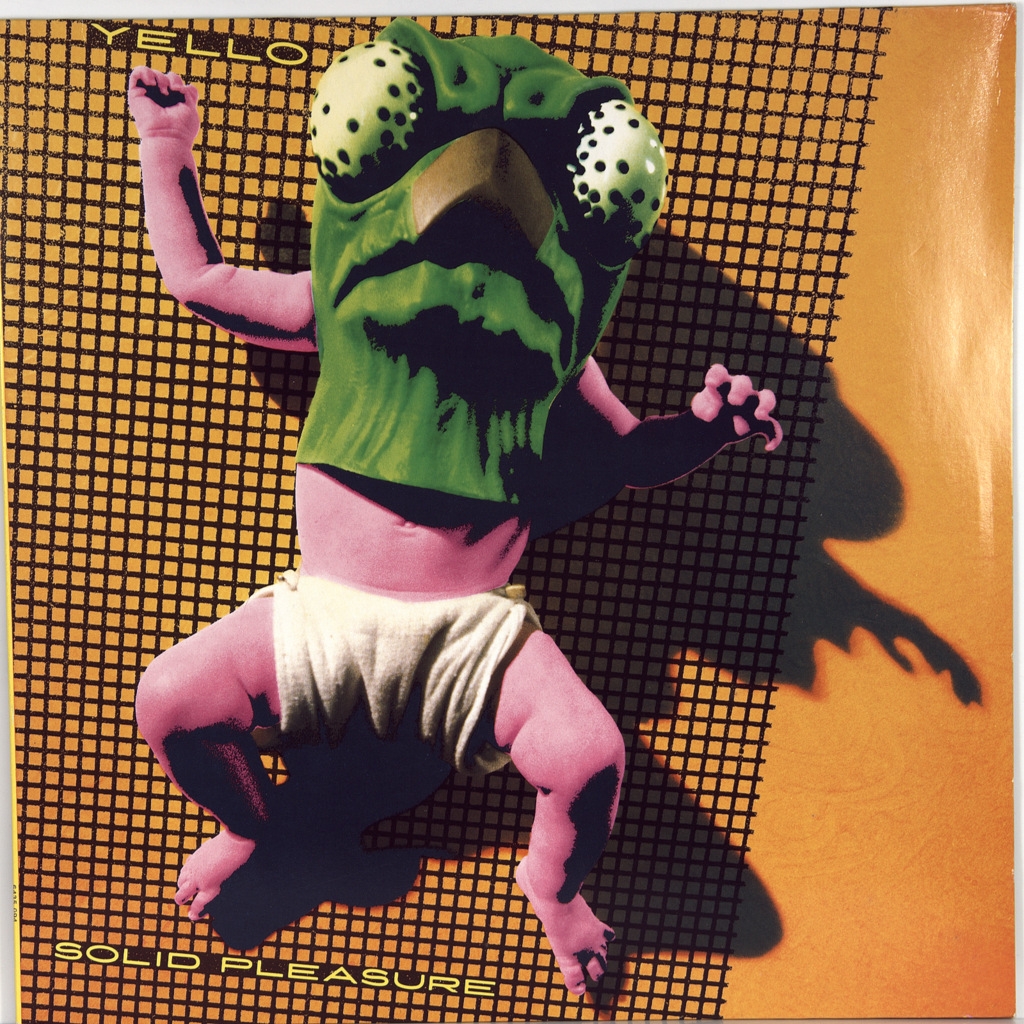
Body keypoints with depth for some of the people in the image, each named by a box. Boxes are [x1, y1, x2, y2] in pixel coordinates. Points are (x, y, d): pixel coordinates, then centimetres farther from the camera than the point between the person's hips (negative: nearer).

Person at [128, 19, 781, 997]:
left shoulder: (551, 348, 3)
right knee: (167, 697, -14)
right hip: (320, 609, 2)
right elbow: (197, 280, 14)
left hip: (473, 624, -1)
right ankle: (245, 822, 24)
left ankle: (552, 883, 19)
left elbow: (629, 453, 8)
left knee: (590, 754, -22)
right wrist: (166, 153, 16)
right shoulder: (344, 302, 6)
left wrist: (702, 425, -11)